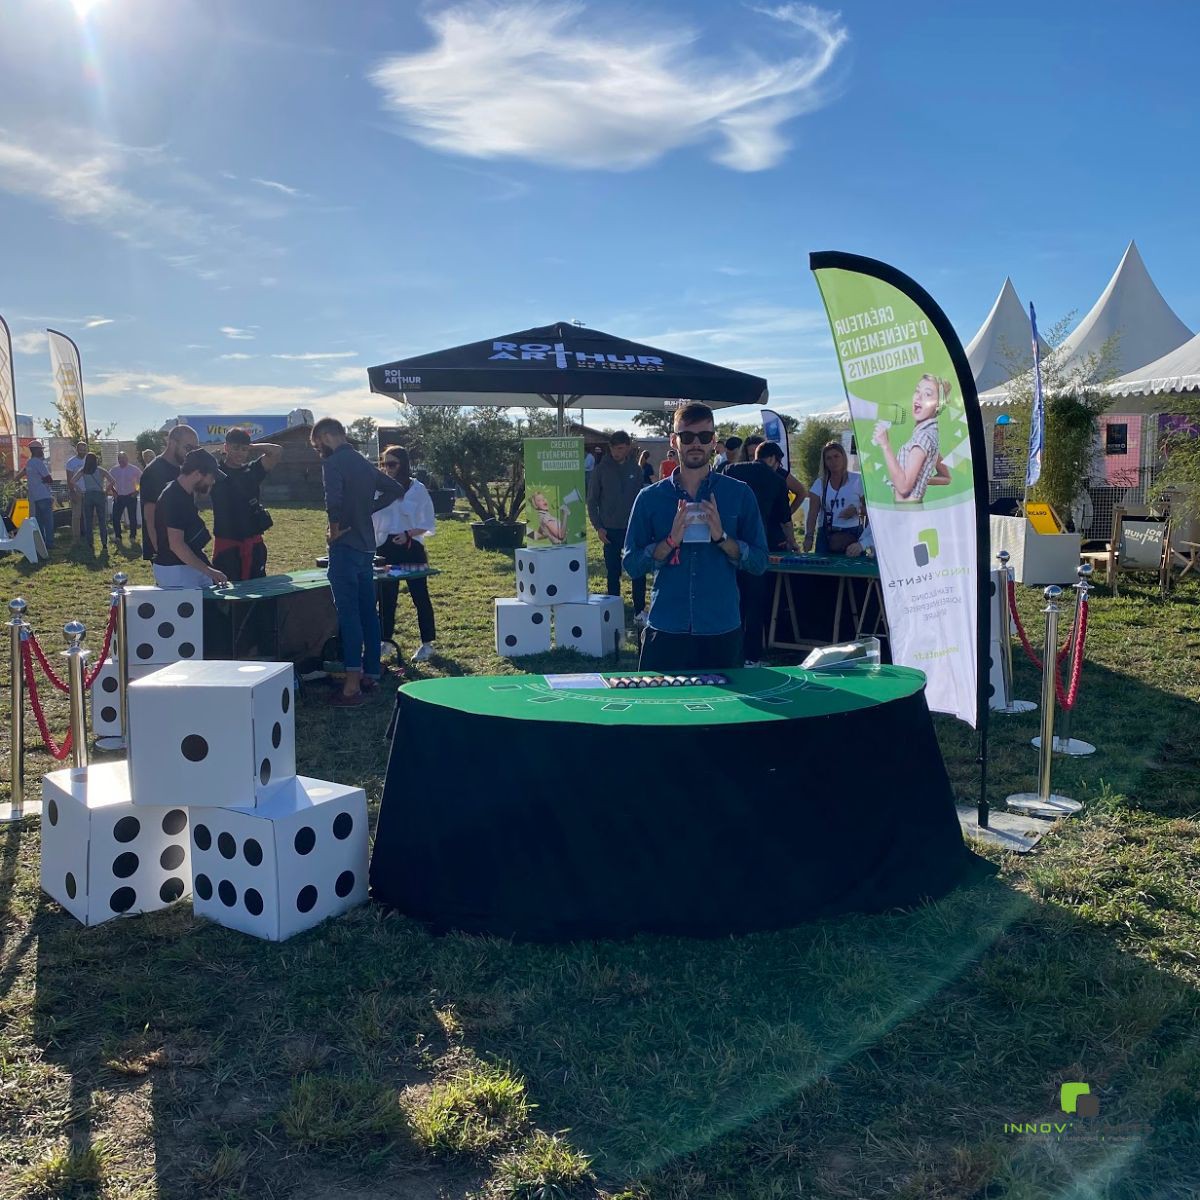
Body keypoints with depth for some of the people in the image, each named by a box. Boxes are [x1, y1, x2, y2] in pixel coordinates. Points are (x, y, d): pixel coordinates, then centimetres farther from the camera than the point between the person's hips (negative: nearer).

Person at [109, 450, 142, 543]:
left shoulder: (134, 469, -4)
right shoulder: (114, 470, 5)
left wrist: (137, 491, -6)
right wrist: (113, 491, 5)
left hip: (131, 497, -3)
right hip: (118, 497, 3)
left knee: (132, 518, 0)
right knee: (115, 518, 0)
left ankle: (132, 537, 12)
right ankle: (117, 536, 13)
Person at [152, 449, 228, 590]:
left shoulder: (187, 494, 8)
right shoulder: (173, 498, -19)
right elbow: (176, 544, -24)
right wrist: (208, 571, -24)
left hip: (192, 566, 9)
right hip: (173, 569, -9)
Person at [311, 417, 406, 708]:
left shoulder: (333, 463, -11)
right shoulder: (364, 463, 15)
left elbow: (334, 500, -28)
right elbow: (395, 490, 22)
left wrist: (335, 529, -13)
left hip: (345, 546, -8)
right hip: (367, 546, 8)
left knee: (348, 613, -9)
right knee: (368, 612, 12)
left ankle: (353, 686, -10)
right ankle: (371, 674, 20)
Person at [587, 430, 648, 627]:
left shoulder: (636, 470, 4)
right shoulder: (601, 470, -1)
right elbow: (592, 500, 1)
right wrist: (598, 527, -6)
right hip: (610, 530, -1)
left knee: (639, 572, -2)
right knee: (613, 573, 6)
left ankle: (640, 612, 5)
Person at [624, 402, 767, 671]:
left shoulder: (739, 494, 3)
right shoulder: (650, 498, 4)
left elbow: (759, 562, 1)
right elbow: (631, 564, 1)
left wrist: (721, 536, -15)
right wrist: (671, 540, -14)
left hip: (722, 630, 0)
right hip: (666, 630, 0)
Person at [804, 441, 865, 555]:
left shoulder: (857, 480, 3)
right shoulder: (820, 484, 8)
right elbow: (813, 513, 1)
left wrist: (857, 510, -15)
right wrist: (809, 536, -13)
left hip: (853, 535, -1)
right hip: (826, 535, 2)